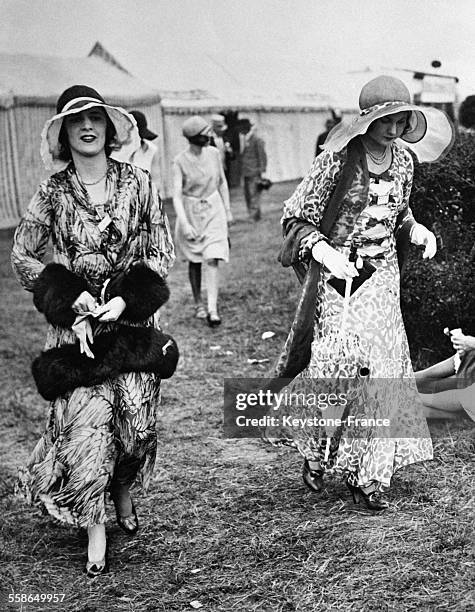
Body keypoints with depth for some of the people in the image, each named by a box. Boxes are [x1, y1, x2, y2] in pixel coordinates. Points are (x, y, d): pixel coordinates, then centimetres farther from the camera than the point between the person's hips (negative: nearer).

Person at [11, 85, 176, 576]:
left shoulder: (137, 184, 0)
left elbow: (162, 252, 3)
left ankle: (123, 489, 32)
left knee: (137, 418, 0)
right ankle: (95, 527, 5)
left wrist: (125, 298, -10)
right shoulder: (53, 192, -1)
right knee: (85, 419, -9)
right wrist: (71, 300, -9)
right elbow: (22, 257, 4)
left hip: (132, 317, 1)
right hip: (75, 320, -1)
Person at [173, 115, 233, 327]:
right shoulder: (180, 161, -14)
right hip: (190, 212, -1)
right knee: (194, 261, 10)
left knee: (213, 259, -10)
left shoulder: (213, 153, -4)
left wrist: (228, 211, 13)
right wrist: (184, 224, -29)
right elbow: (176, 195, -19)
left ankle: (212, 309, -13)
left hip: (214, 210, 1)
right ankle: (198, 304, 25)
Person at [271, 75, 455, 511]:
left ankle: (369, 476, 6)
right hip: (334, 272, -4)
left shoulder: (403, 160, 6)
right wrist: (323, 251, -23)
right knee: (333, 360, -12)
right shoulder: (337, 160, -12)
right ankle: (316, 453, 14)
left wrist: (417, 231, 2)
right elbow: (296, 217, -8)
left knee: (379, 367, -3)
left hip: (381, 274, 5)